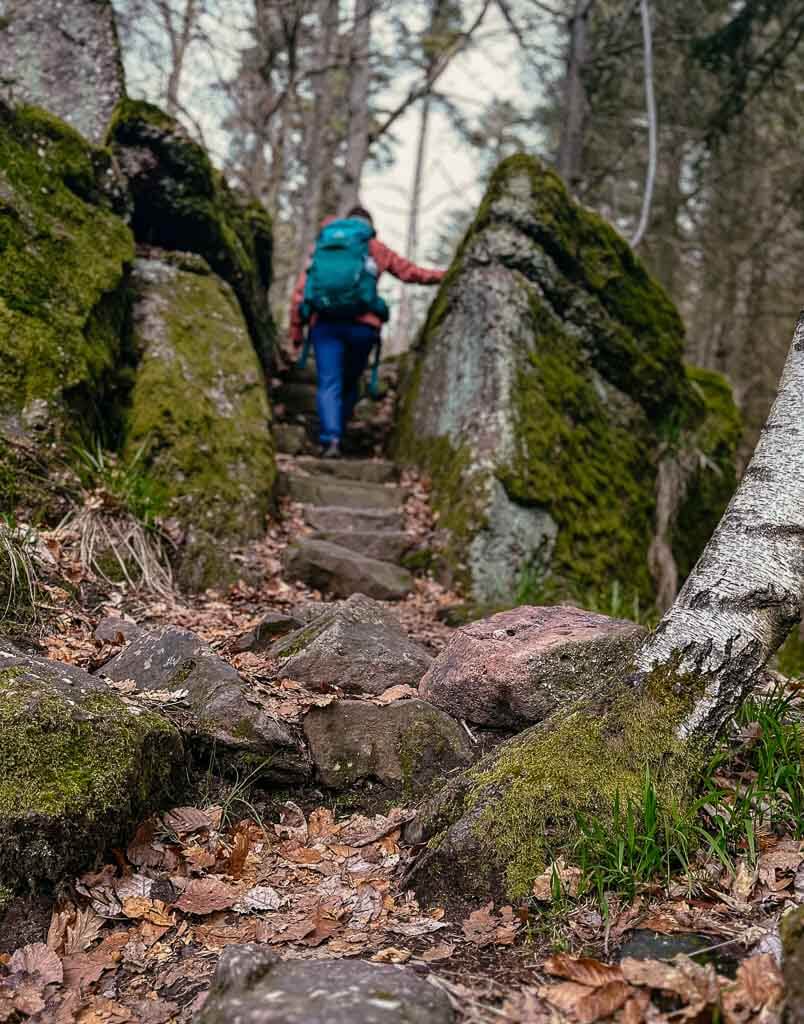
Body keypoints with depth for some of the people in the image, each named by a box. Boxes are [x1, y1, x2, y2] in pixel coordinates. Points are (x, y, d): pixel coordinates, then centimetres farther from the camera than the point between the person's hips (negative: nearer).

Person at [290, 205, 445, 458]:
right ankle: (336, 433, 11)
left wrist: (296, 332, 17)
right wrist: (444, 275, 35)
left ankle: (331, 439, -21)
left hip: (325, 323, 1)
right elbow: (410, 272, 22)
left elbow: (300, 292, 13)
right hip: (363, 324, 0)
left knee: (329, 385, -4)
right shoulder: (377, 249, 16)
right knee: (349, 382, 16)